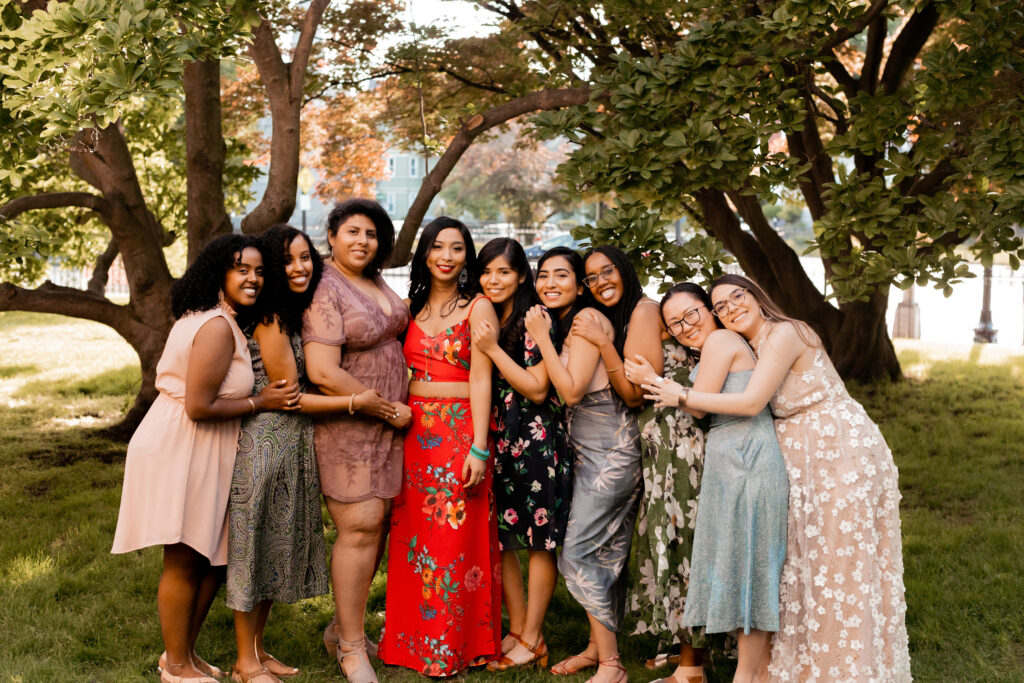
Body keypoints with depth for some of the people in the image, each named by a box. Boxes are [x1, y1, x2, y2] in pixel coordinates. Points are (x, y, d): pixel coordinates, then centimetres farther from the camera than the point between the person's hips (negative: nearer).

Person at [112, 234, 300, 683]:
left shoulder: (208, 318, 12)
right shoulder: (217, 327, -20)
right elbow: (199, 406, -24)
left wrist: (263, 396, 6)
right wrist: (261, 402, -14)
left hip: (202, 454, 10)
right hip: (179, 450, -10)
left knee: (215, 558, 17)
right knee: (184, 563, 4)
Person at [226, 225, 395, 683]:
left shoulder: (303, 313, 10)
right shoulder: (272, 321, -16)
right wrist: (356, 402, -12)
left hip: (295, 442, 9)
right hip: (266, 440, -9)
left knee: (280, 544, 15)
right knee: (256, 544, 1)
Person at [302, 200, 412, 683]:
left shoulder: (378, 285, 12)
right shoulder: (325, 291, -13)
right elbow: (323, 373, -22)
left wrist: (398, 409, 13)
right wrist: (388, 410, -13)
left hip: (388, 423, 8)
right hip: (345, 426, -8)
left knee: (377, 524, 9)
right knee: (360, 527, -8)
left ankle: (342, 627, 24)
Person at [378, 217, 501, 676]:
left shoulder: (478, 307, -2)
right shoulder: (411, 307, 13)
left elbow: (480, 379, -9)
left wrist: (478, 447, -15)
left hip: (459, 430, -5)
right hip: (413, 430, 5)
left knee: (454, 539, -2)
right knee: (411, 538, 7)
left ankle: (449, 650, 8)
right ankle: (410, 642, 19)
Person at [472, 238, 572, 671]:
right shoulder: (483, 320, 12)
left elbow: (537, 389, -14)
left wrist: (493, 350, -15)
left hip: (537, 438, -7)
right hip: (496, 438, 7)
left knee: (541, 540, 0)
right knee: (498, 537, 8)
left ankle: (531, 639, 7)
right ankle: (517, 630, 19)